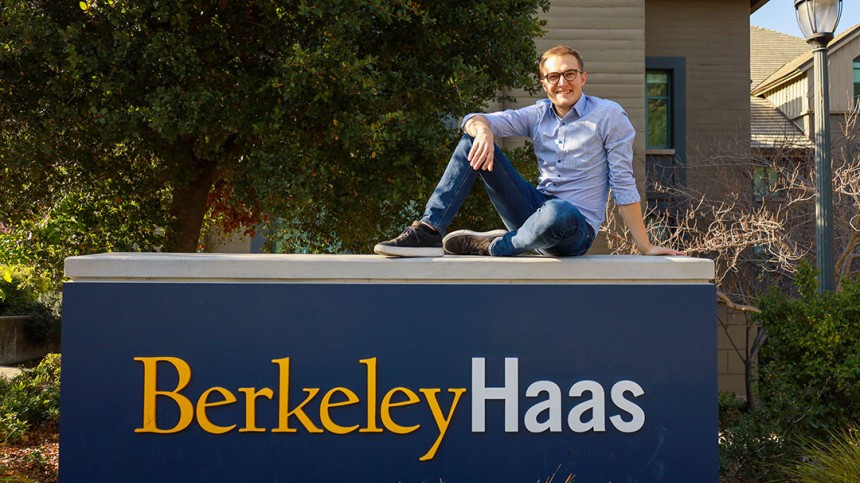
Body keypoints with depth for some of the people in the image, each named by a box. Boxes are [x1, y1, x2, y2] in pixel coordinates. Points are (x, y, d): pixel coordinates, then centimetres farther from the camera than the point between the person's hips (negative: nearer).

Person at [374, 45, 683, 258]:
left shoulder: (609, 116, -5)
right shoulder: (538, 115, 9)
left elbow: (623, 185, -6)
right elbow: (475, 120, -1)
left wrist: (645, 247, -8)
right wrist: (483, 130, -26)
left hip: (575, 230, -5)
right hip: (536, 212, 5)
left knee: (558, 213, -44)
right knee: (473, 141, -4)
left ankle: (495, 246, -14)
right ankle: (429, 231, -15)